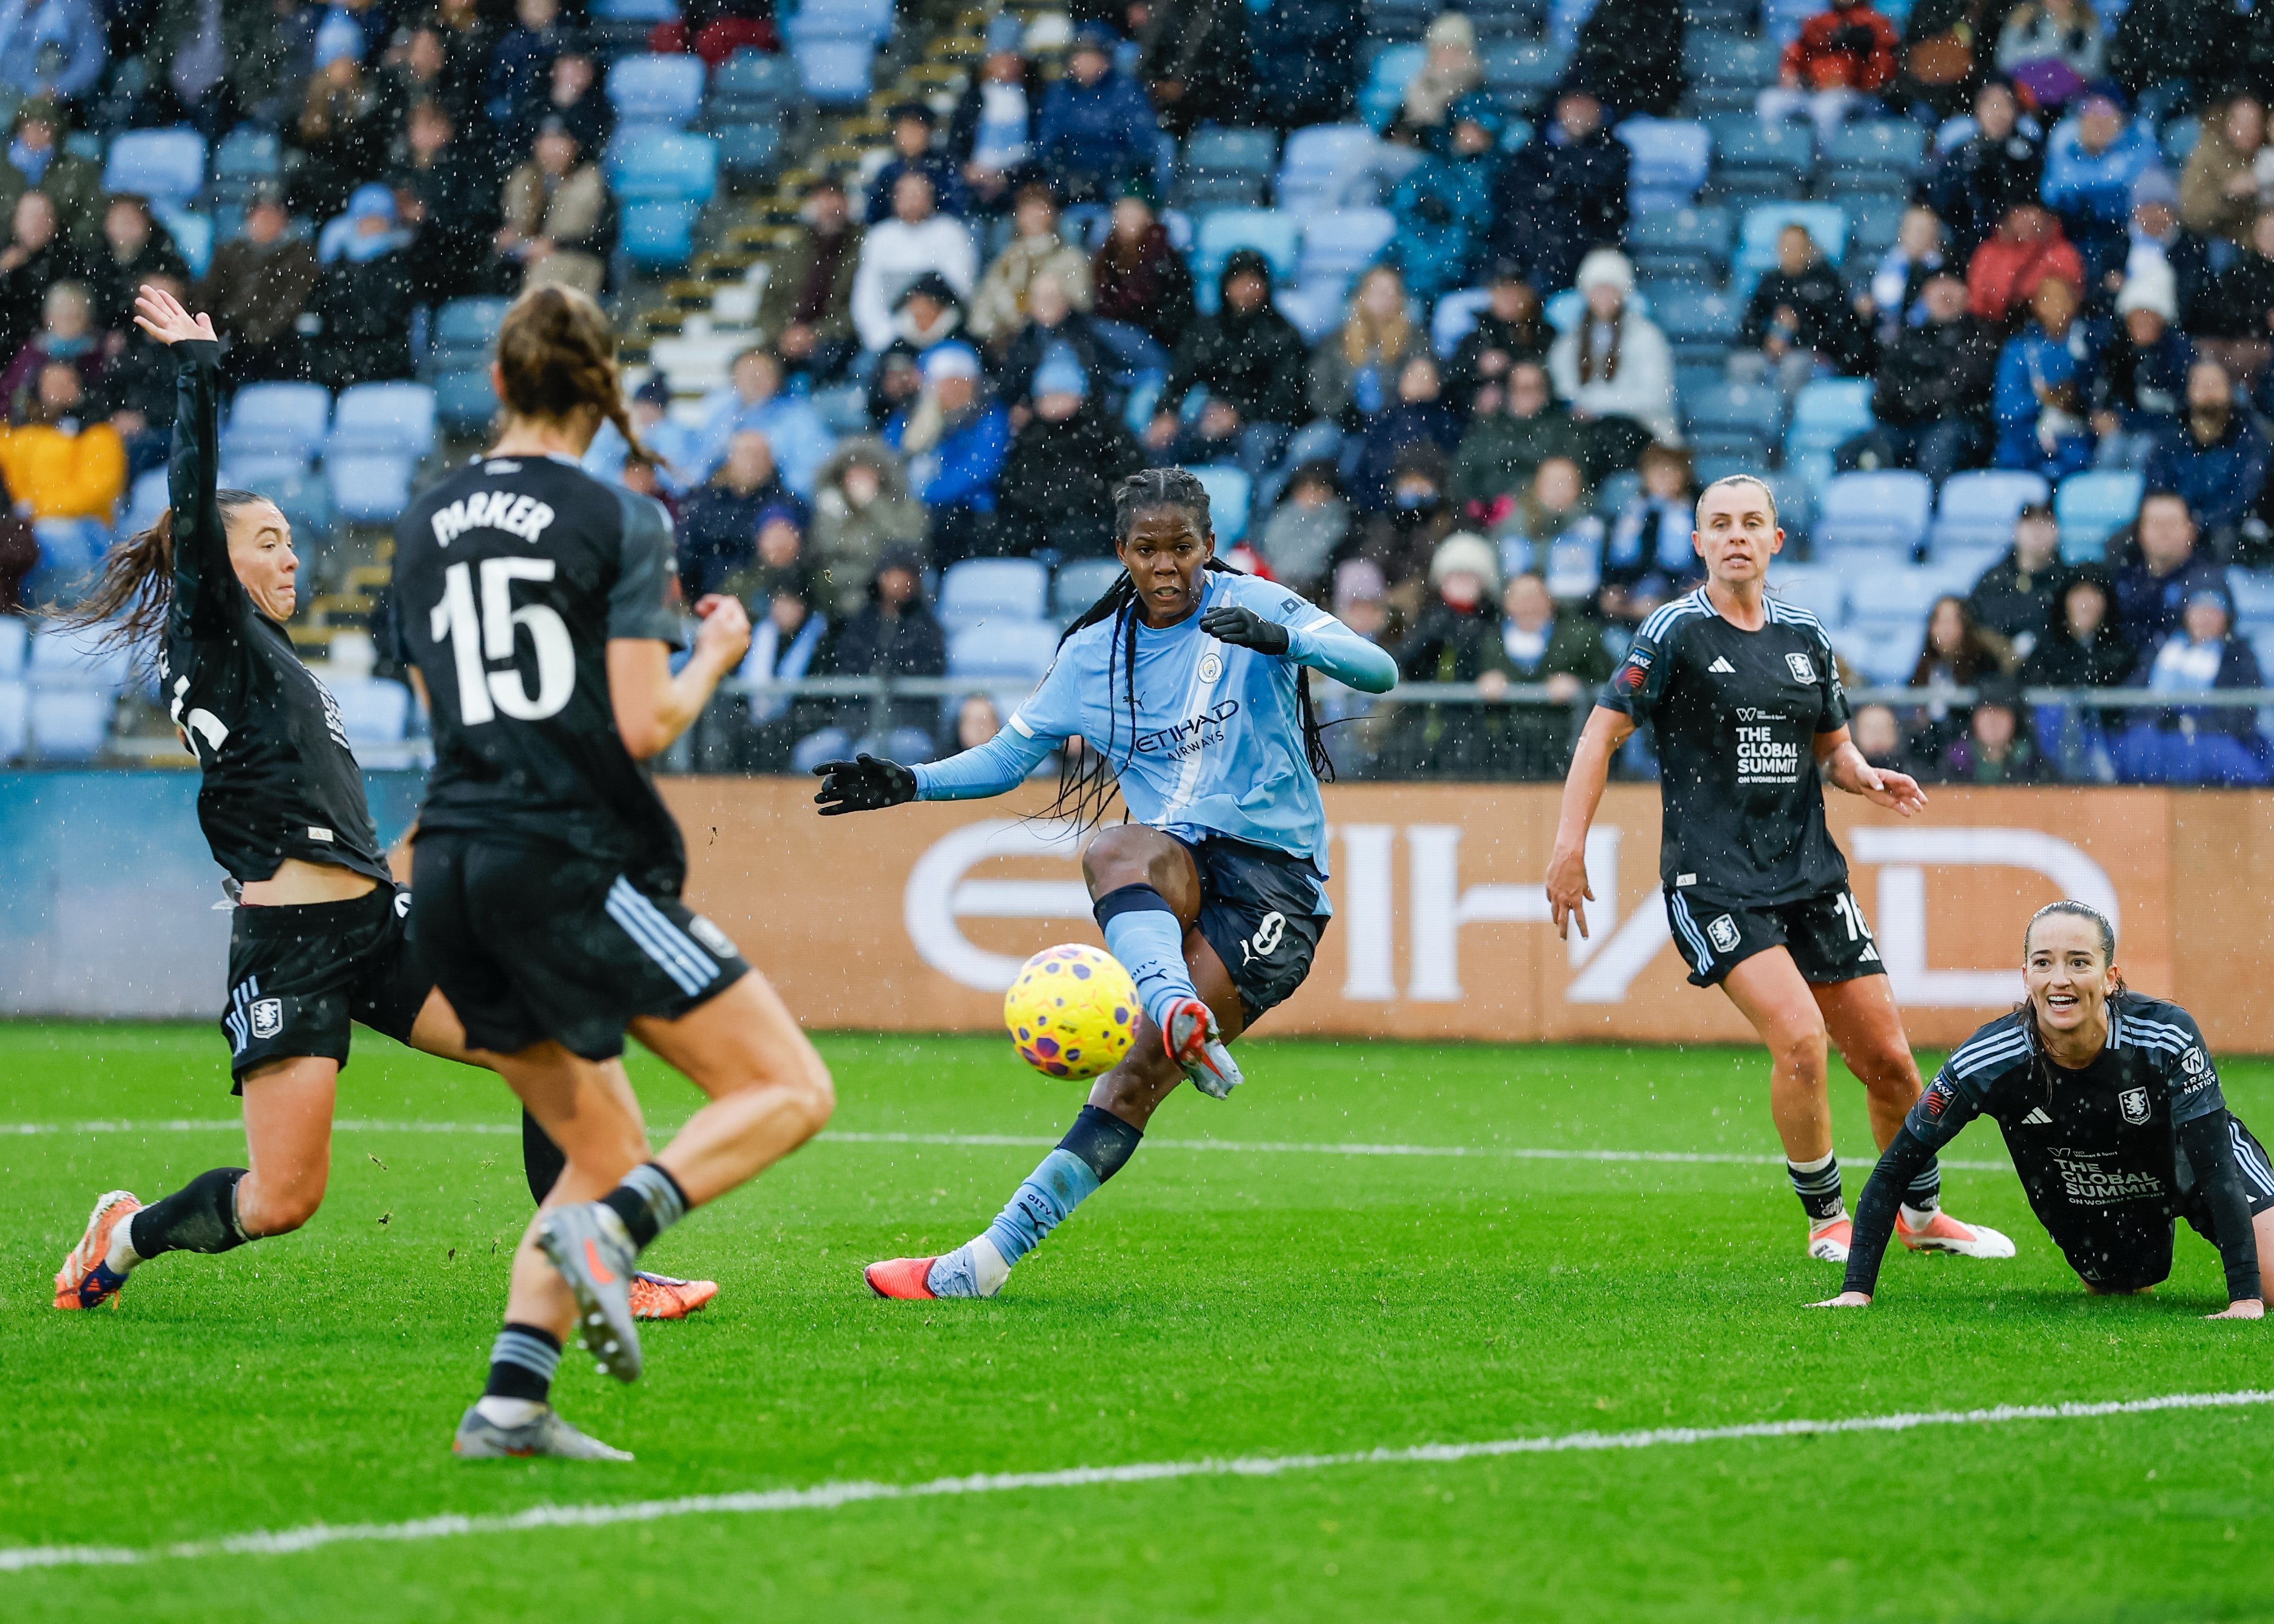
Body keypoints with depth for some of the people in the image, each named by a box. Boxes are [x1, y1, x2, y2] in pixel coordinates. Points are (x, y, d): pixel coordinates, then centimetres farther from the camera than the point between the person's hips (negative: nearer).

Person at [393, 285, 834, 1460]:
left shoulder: (425, 527, 12)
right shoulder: (618, 523, -6)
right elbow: (642, 727, -12)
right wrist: (714, 656, 7)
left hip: (452, 872, 7)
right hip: (576, 864, -7)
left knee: (603, 1152, 16)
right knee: (788, 1091, -1)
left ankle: (510, 1402, 1)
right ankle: (610, 1228, -24)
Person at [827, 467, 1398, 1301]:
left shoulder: (1250, 606, -2)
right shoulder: (1094, 651, 11)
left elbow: (1378, 670, -14)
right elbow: (1007, 757, 17)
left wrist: (1277, 640, -32)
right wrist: (907, 784, -1)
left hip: (1273, 880, -3)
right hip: (1175, 866, 3)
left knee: (1137, 1078, -22)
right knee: (1115, 852, -36)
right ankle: (1179, 1014, -60)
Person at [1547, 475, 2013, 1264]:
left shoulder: (1805, 636, 10)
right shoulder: (1676, 632, -5)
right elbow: (1603, 732, -5)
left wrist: (1867, 778, -1)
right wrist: (1569, 849, -13)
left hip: (1810, 874, 5)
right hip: (1712, 880, -5)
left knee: (1886, 1058, 5)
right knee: (1800, 1039, -21)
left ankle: (1922, 1213, 28)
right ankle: (1826, 1220, -2)